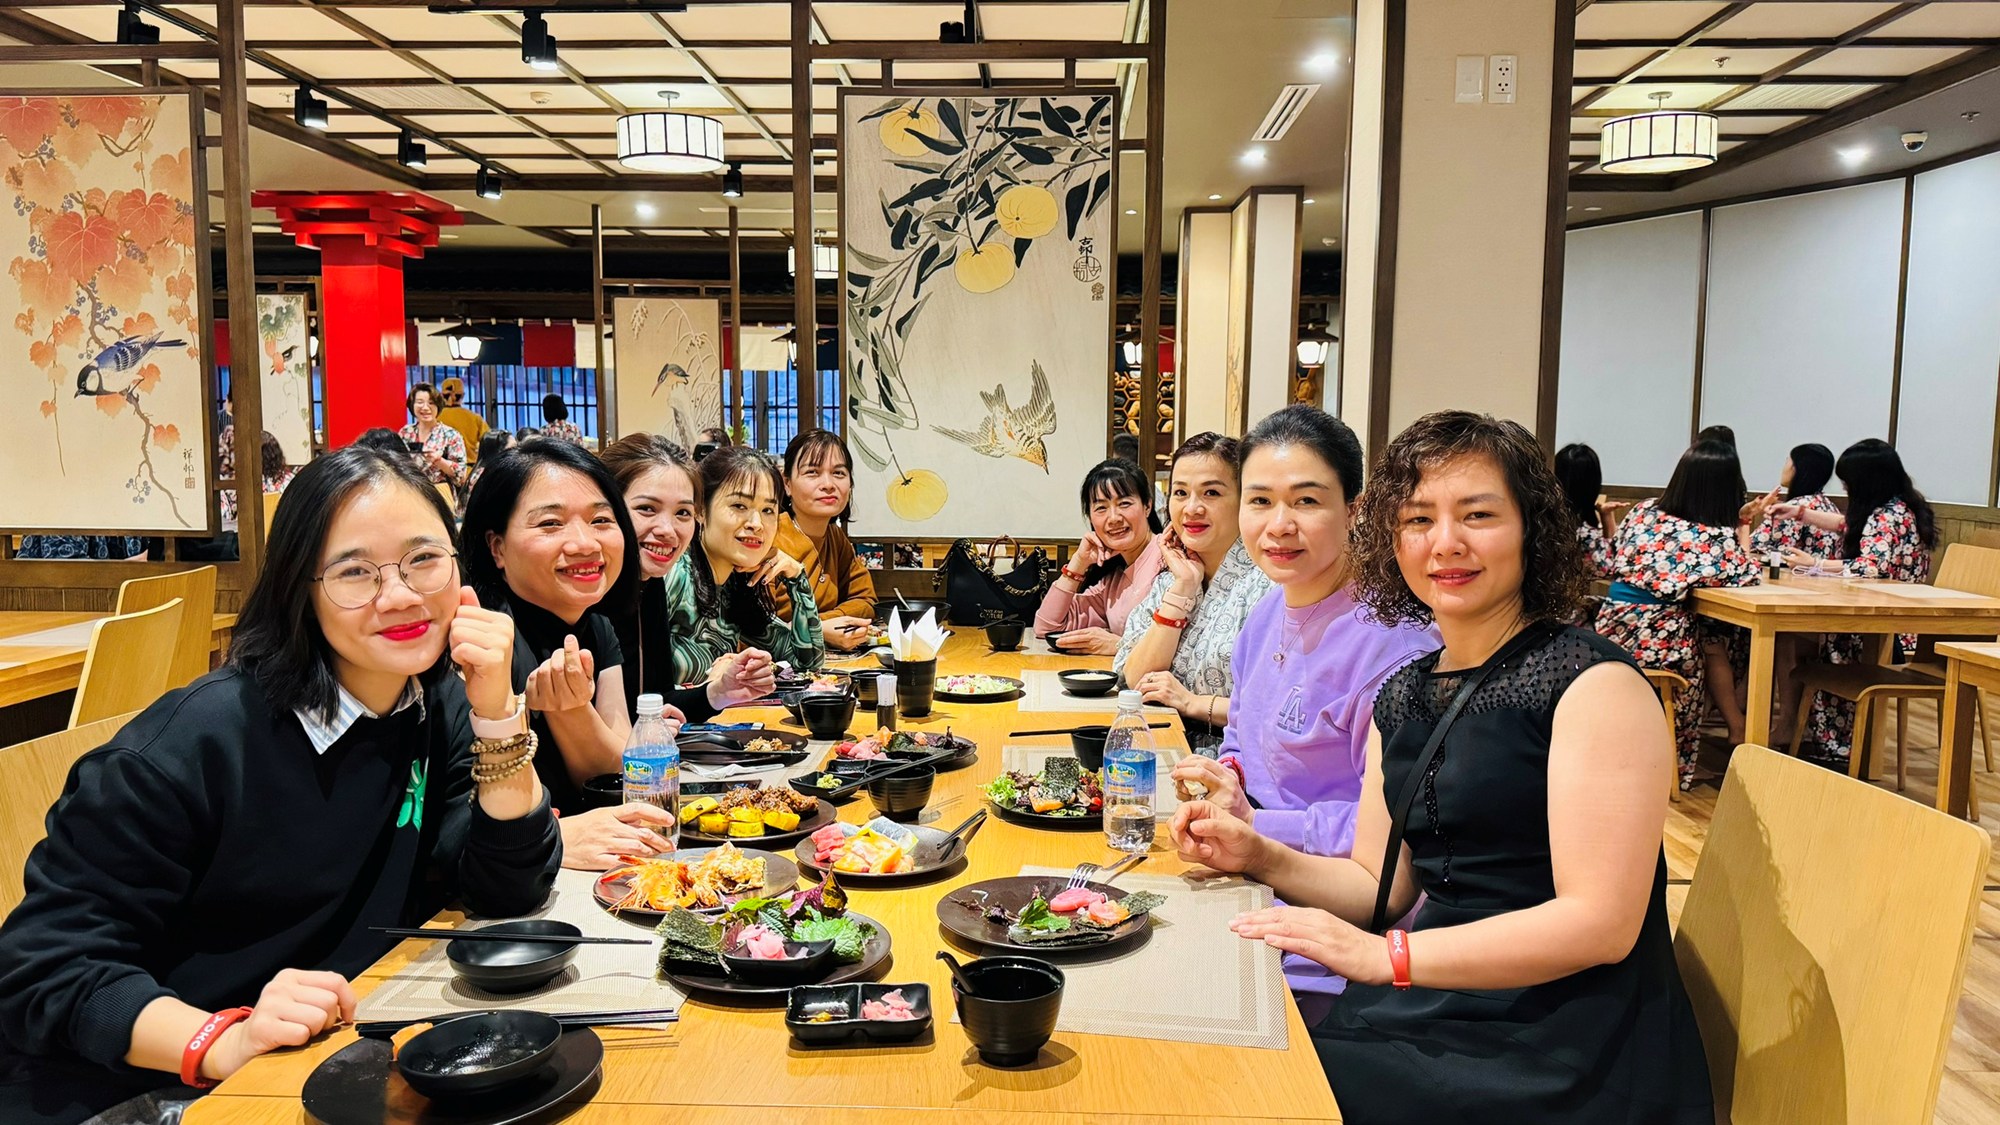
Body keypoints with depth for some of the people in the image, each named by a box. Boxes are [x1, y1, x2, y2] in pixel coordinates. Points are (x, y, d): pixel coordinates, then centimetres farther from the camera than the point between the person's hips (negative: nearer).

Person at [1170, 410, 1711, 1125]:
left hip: (1564, 1052, -6)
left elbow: (1601, 922, -18)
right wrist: (1260, 857, -2)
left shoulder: (1594, 684, -11)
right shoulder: (1402, 698, 10)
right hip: (1441, 1009, 6)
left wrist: (1384, 956, -20)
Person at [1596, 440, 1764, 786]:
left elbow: (1614, 560, 15)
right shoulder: (1718, 537, -11)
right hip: (1660, 640, -5)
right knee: (1715, 643, 25)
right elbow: (1747, 576, 2)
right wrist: (1745, 529, 11)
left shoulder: (1643, 511, 4)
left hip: (1612, 629, 5)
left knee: (1710, 639, 27)